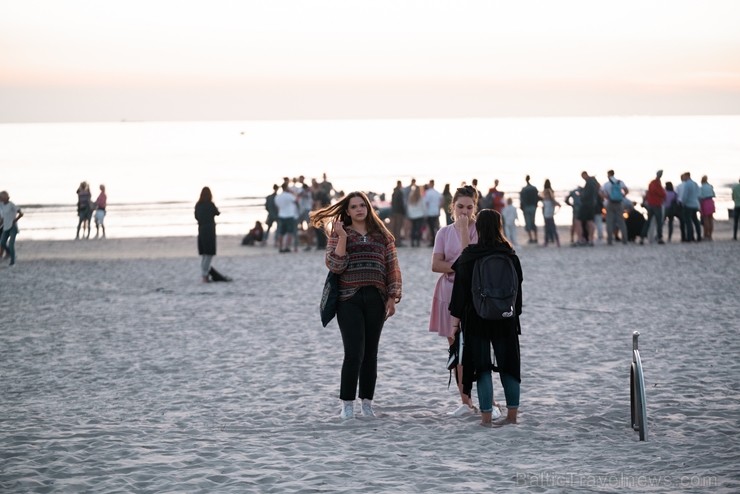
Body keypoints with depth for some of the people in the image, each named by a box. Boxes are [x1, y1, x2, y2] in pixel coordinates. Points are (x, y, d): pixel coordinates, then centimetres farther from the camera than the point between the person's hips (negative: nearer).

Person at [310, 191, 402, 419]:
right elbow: (335, 266, -8)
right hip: (349, 300, -3)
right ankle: (347, 404, -4)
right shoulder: (338, 234, 5)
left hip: (375, 300, 3)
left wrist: (392, 297, 2)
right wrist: (342, 238, -14)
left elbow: (393, 268, 10)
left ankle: (367, 403, 13)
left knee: (370, 353, 6)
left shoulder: (382, 235, 11)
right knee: (354, 352, -12)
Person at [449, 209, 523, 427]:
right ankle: (512, 414, 14)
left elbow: (461, 288, -7)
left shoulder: (468, 256, -8)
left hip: (476, 318, -3)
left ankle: (486, 417, -3)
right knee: (508, 365, 11)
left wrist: (456, 317, 0)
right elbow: (518, 288, 8)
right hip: (505, 319, 3)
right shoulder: (510, 256, 1)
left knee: (482, 367, 0)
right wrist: (515, 313, 19)